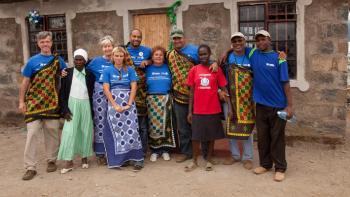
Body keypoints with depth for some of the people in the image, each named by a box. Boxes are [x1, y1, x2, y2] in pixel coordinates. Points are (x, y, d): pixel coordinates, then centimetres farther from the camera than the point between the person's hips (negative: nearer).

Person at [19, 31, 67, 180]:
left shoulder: (58, 60, 7)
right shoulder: (32, 61, 1)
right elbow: (25, 82, 3)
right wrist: (21, 101, 0)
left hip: (52, 103, 2)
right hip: (34, 103, -2)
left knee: (52, 132, 8)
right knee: (32, 133, -6)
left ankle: (51, 161, 23)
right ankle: (30, 167, -1)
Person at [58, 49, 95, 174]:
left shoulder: (90, 74, 3)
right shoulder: (67, 72, 1)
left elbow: (92, 93, 7)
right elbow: (62, 92, -1)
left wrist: (92, 109, 3)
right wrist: (65, 109, -9)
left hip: (85, 105, 1)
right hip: (72, 105, -1)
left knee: (85, 131, 7)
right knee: (69, 132, -4)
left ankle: (84, 157, 21)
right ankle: (69, 162, 0)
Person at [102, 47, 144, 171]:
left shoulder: (130, 70, 6)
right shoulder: (108, 71, 6)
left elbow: (134, 87, -1)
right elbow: (106, 89, -2)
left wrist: (129, 104, -11)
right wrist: (115, 105, -11)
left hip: (128, 102, 0)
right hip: (113, 103, 1)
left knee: (131, 130, -6)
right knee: (116, 130, 2)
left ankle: (137, 159, -2)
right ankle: (118, 159, 11)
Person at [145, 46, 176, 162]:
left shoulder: (167, 68, 8)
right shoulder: (148, 69, 8)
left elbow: (172, 84, 9)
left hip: (165, 99, 0)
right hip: (152, 99, 0)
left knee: (165, 124, 1)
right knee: (153, 125, 0)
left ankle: (165, 150, 12)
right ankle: (154, 151, 10)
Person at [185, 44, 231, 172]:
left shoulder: (217, 70, -1)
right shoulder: (194, 70, 0)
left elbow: (224, 89, 0)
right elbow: (191, 92, 4)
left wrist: (229, 107, -7)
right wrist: (189, 111, 2)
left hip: (214, 110, 0)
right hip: (198, 111, 0)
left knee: (212, 136, 11)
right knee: (196, 137, 6)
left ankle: (209, 160, 26)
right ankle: (194, 161, 22)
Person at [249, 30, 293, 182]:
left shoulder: (278, 58, -6)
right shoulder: (253, 54, 3)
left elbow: (285, 83, -8)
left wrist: (290, 105, -11)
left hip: (278, 105, -3)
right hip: (260, 104, 4)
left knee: (277, 137, 4)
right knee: (262, 137, 12)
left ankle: (280, 168, 14)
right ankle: (265, 164, 27)